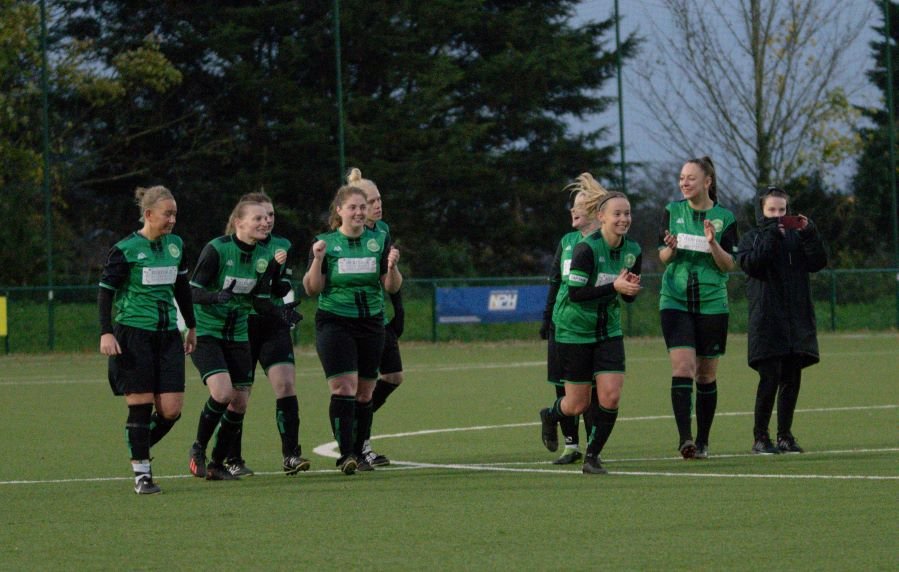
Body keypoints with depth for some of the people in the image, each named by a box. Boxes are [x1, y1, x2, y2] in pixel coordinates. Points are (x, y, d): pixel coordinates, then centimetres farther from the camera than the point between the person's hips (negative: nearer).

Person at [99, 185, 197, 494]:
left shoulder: (175, 246, 9)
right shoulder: (125, 249, -8)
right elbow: (105, 291, -8)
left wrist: (192, 327, 26)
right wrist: (106, 333, -16)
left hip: (167, 334, 5)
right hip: (133, 334, -5)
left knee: (171, 409, -2)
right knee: (140, 406, -5)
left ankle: (141, 448, 24)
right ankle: (141, 472, 4)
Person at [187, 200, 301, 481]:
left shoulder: (265, 257, 1)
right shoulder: (216, 249, -17)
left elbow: (259, 300, 6)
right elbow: (192, 291, -17)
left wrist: (279, 311, -13)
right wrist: (216, 295, -37)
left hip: (237, 334, 6)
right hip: (206, 331, -6)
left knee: (239, 402, 2)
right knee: (222, 392, -23)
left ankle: (217, 465, 18)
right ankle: (198, 449, 0)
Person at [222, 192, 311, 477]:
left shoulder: (282, 246, 8)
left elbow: (284, 288, 1)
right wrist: (271, 266, -22)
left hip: (274, 325, 3)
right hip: (241, 326, -3)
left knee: (286, 384, -11)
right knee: (240, 393, 1)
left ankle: (291, 455, -12)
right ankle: (232, 459, 12)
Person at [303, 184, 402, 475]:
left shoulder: (379, 240, 5)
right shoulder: (325, 243, 0)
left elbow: (392, 287, 5)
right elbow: (312, 289, -3)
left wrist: (392, 267, -15)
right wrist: (318, 260, -18)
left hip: (371, 324, 3)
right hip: (334, 323, -3)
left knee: (365, 393, 6)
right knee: (343, 386, -16)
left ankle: (359, 452, 17)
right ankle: (346, 454, -17)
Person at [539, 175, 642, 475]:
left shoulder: (633, 251, -2)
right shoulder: (586, 249, -20)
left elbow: (629, 296, 9)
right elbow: (575, 292, -24)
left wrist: (632, 288, -15)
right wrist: (614, 285, -32)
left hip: (609, 331, 5)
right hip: (575, 330, -5)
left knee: (611, 395, -11)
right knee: (579, 404, 4)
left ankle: (592, 457, 5)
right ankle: (550, 416, 40)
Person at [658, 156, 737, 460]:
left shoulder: (724, 217, 1)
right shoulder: (673, 211, 5)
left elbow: (730, 265, -2)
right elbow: (662, 256, 8)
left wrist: (713, 243, -20)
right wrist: (671, 248, -15)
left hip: (712, 303, 0)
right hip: (676, 300, 0)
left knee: (707, 375, 6)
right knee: (682, 366, -15)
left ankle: (702, 442, 16)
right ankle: (685, 438, -21)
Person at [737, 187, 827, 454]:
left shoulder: (795, 237, 14)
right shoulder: (752, 238, 7)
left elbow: (818, 262, 2)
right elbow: (750, 264, -12)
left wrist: (809, 234, -10)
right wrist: (770, 236, -15)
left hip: (797, 319, 4)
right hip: (767, 319, -4)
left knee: (791, 379, 4)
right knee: (770, 378, -10)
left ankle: (785, 435, 12)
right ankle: (760, 437, -4)